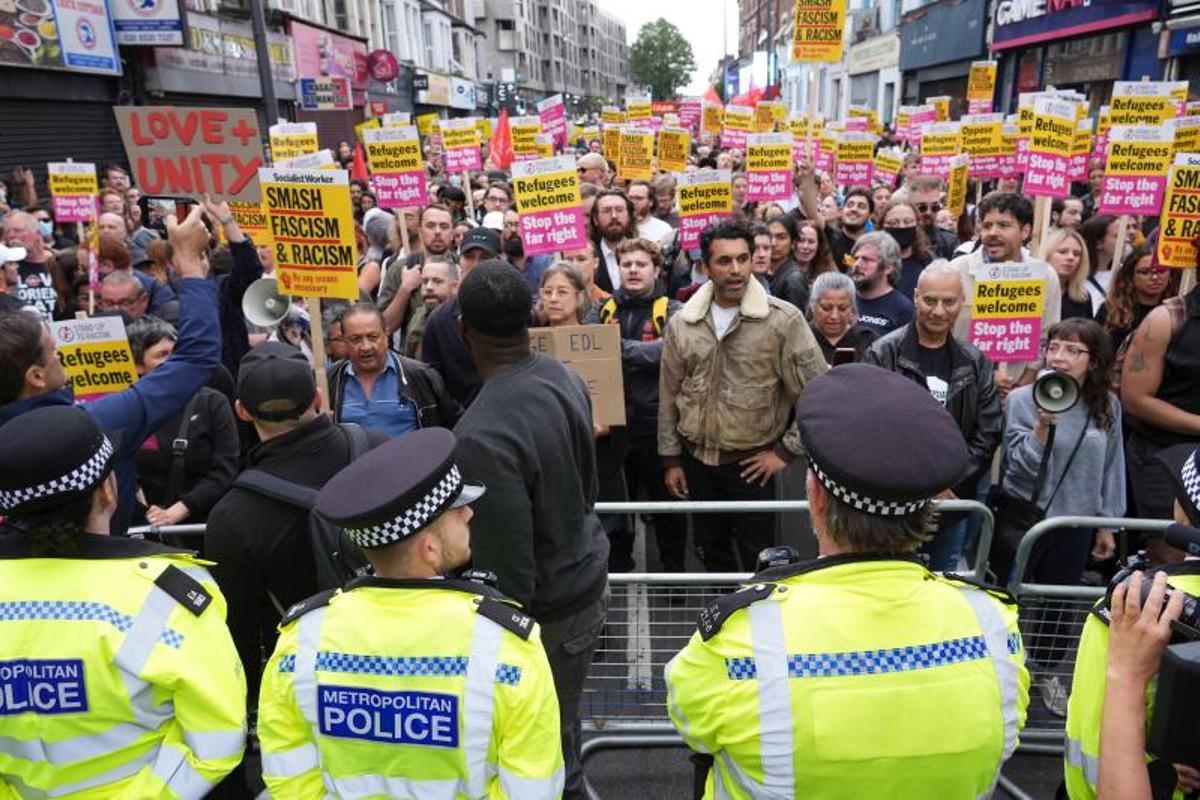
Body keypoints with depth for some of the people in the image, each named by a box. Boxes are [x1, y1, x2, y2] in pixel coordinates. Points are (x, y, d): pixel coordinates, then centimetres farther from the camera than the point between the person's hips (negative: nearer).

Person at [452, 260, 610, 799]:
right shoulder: (565, 378, -4)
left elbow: (505, 565, -23)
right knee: (561, 738, 25)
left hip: (547, 608, -8)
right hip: (588, 574, 8)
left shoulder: (482, 436, -30)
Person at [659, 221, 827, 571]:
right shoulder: (681, 324, -1)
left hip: (752, 464, -3)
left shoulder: (783, 320, -12)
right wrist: (671, 459, 6)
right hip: (696, 460, 4)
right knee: (712, 555, 19)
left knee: (758, 562, 9)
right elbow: (669, 397, 6)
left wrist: (786, 451, -9)